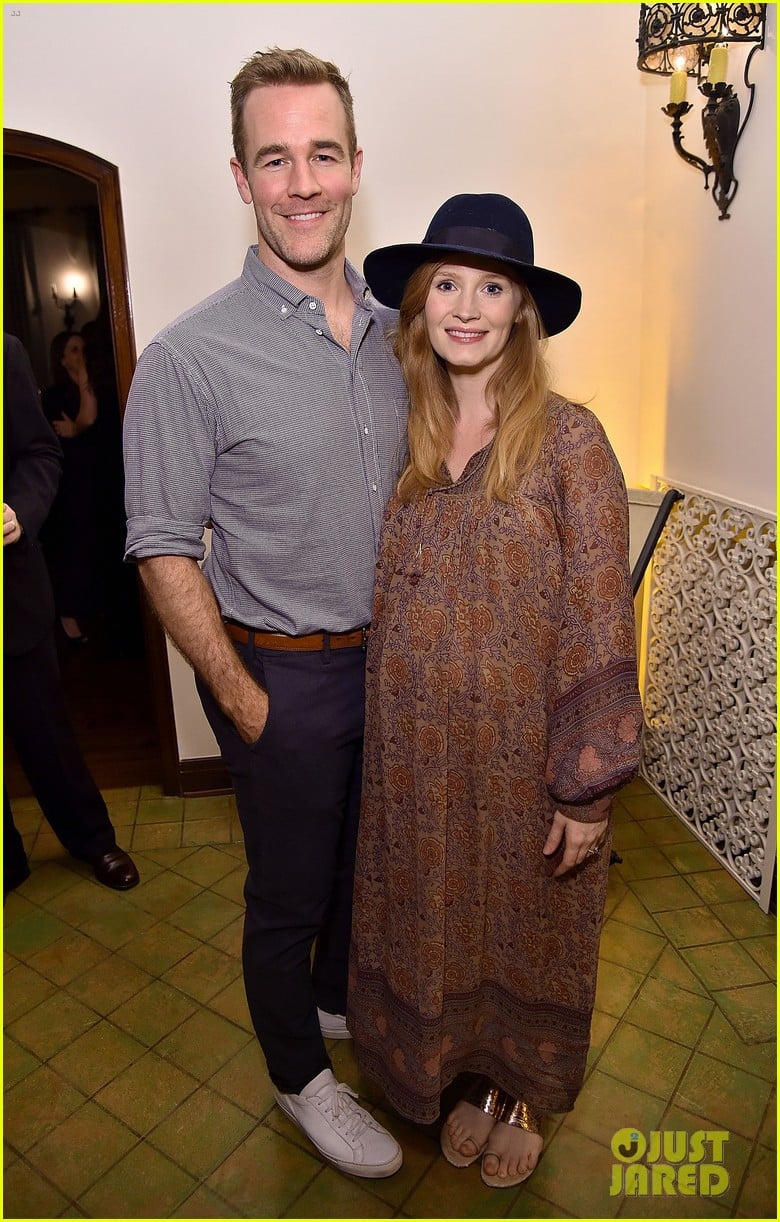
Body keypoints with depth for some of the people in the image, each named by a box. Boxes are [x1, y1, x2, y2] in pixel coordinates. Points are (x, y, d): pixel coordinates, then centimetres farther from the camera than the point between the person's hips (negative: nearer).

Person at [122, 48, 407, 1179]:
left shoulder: (393, 333, 2)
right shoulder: (190, 357, -16)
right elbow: (164, 551, -14)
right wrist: (245, 702, -13)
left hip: (390, 656, 6)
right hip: (282, 675, -6)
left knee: (365, 857, 25)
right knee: (289, 893, 14)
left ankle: (339, 998, 55)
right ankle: (301, 1076, 42)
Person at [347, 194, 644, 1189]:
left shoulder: (568, 440, -12)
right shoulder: (405, 436, 3)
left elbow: (600, 619, -14)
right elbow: (386, 600, 8)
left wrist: (589, 787, -14)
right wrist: (380, 731, 8)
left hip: (525, 751, -4)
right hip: (417, 750, 4)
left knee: (523, 925, 17)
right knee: (433, 917, 19)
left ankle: (523, 1094, 47)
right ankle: (468, 1076, 48)